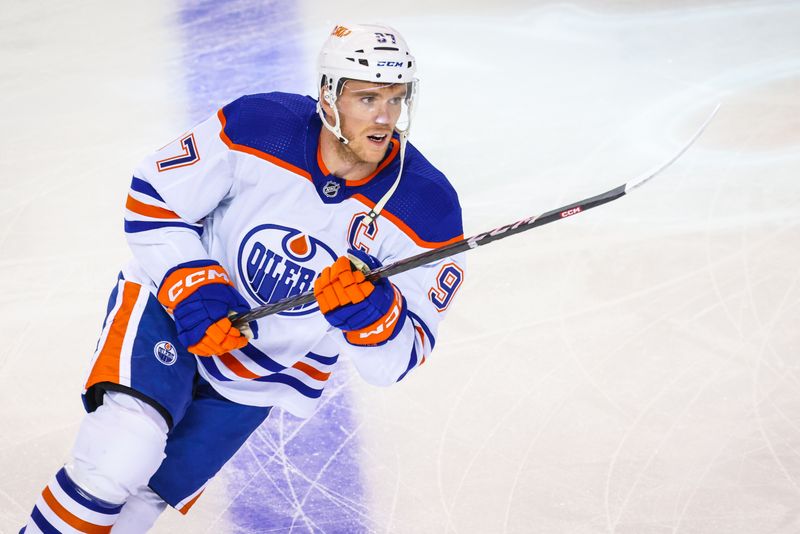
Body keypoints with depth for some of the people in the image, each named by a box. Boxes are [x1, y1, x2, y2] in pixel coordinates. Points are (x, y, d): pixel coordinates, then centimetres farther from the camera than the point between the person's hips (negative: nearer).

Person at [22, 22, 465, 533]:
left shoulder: (428, 209, -20)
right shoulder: (256, 128, -23)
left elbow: (397, 359, -18)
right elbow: (153, 200, -10)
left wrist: (370, 309, -39)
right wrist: (193, 290, -23)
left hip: (273, 369, 2)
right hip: (170, 302, -2)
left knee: (151, 493, 5)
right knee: (117, 459, -23)